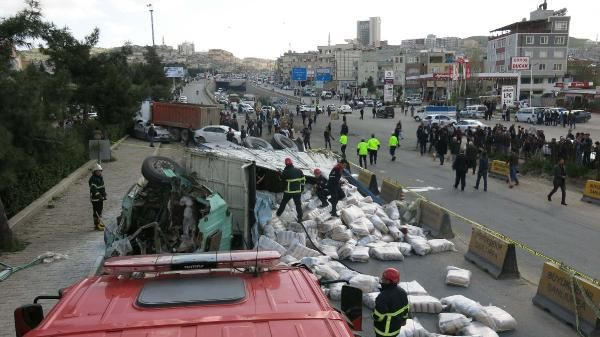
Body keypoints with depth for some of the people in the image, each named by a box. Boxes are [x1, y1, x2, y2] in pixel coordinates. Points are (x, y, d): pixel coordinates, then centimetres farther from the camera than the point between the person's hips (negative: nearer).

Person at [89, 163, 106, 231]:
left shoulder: (100, 177, 13)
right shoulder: (93, 179, -16)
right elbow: (94, 189, -24)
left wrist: (104, 194, 14)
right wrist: (98, 195, -30)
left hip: (100, 197, 9)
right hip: (95, 198, -9)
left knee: (100, 209, 18)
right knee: (96, 211, -8)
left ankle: (98, 222, 32)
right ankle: (96, 225, -6)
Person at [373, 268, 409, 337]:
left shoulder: (384, 296, -35)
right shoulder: (402, 292, -9)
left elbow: (378, 316, -27)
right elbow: (406, 308, 6)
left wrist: (374, 317, -4)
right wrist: (404, 319, 22)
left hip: (384, 329, -7)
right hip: (396, 326, 7)